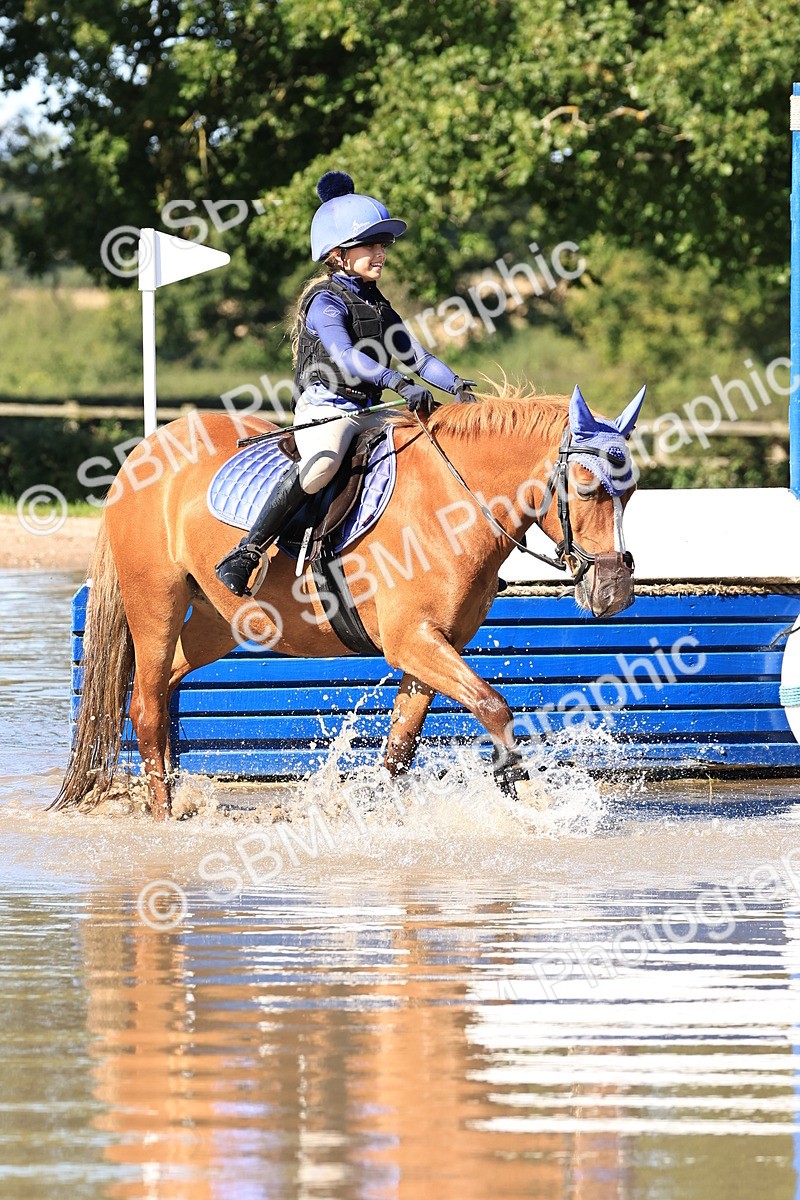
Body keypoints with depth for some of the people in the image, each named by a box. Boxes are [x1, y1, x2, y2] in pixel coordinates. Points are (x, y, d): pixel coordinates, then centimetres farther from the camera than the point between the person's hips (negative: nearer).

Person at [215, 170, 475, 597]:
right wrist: (400, 383, -35)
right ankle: (244, 554, -34)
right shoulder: (326, 301, -8)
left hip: (370, 411, 9)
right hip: (325, 408, -9)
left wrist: (456, 384, 0)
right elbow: (344, 356, -23)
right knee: (322, 464, -38)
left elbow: (413, 355, 18)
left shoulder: (377, 305, 18)